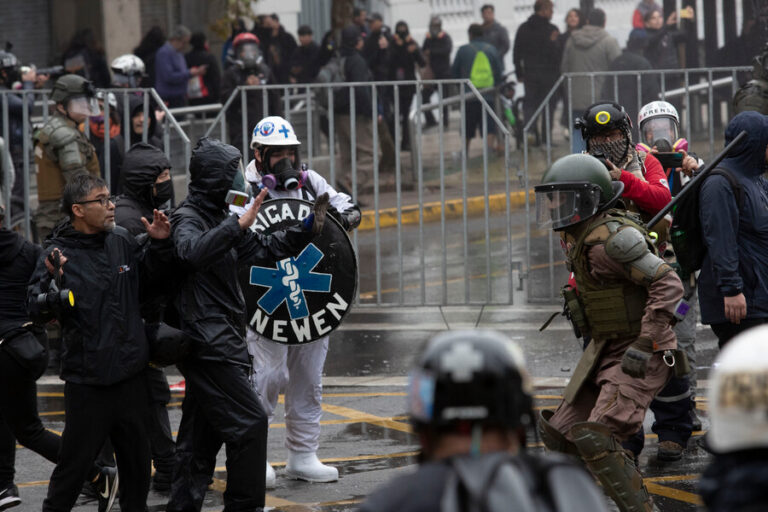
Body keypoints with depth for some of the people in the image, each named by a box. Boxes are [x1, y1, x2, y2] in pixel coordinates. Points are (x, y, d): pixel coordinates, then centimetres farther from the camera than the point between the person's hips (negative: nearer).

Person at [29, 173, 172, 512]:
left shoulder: (122, 240, 4)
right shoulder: (59, 255, -13)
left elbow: (145, 274, 24)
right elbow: (37, 311, -21)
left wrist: (158, 244, 7)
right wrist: (51, 283, -39)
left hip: (130, 373, 6)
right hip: (88, 380, -6)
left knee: (136, 458, 18)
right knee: (75, 462, 0)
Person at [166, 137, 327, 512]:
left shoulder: (217, 217, 18)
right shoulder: (188, 218, -12)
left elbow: (262, 249, 27)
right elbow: (195, 252, -35)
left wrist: (305, 230, 18)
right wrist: (238, 225, -42)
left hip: (219, 343, 10)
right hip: (208, 344, -10)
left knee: (201, 435, 12)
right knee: (249, 423, -11)